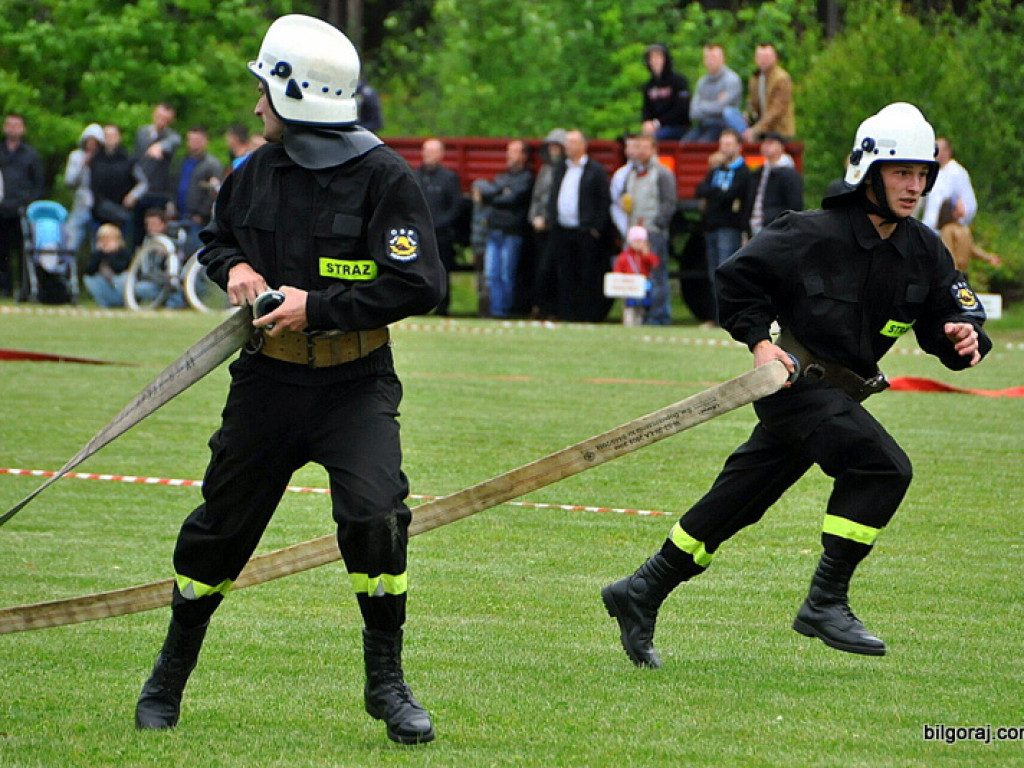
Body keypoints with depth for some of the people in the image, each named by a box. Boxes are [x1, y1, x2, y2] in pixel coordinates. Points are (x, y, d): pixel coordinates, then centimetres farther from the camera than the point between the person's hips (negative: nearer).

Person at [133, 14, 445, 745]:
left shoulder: (385, 178, -11)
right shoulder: (256, 173, 6)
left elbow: (419, 284, -16)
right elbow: (216, 238, 23)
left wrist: (318, 308, -20)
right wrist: (235, 267, -1)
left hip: (355, 385, -4)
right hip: (268, 380, 4)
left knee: (374, 514, -23)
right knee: (220, 527, 9)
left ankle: (386, 679, -7)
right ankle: (172, 671, 28)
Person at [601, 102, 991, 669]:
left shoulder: (923, 251, 4)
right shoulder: (814, 235, -14)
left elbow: (950, 310, 7)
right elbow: (738, 278, -4)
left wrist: (964, 335, -15)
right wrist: (758, 339, -15)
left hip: (839, 393, 7)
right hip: (795, 382, -7)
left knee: (739, 501, 11)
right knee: (883, 467, -23)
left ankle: (641, 594, 21)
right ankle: (825, 602, -17)